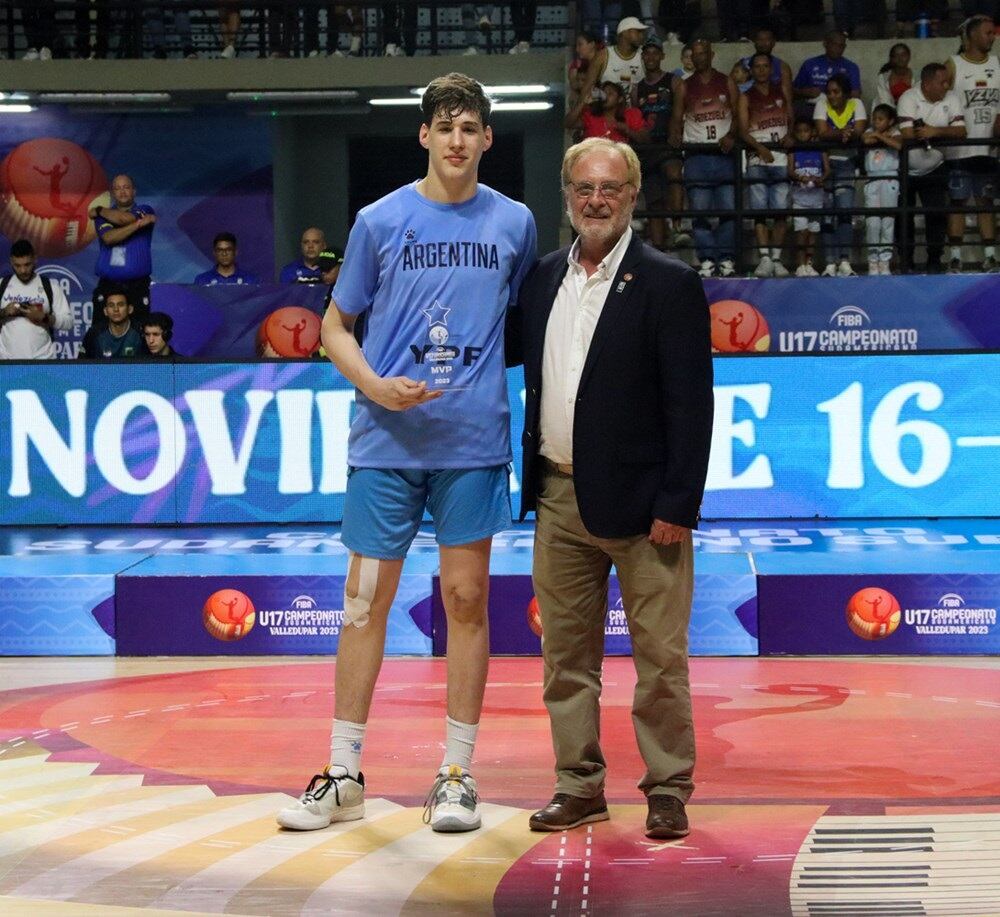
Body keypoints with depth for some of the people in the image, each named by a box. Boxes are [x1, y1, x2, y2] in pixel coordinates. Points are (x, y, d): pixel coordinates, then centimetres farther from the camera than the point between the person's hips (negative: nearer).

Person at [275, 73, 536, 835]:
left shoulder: (514, 224, 6)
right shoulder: (380, 221, 3)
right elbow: (335, 326, 7)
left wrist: (528, 411, 3)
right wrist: (375, 385, -10)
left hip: (474, 440, 1)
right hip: (387, 439, 0)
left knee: (466, 600, 4)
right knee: (366, 600, 2)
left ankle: (457, 774, 13)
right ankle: (344, 776, 11)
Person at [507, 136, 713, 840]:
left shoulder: (669, 283, -6)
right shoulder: (543, 278, 10)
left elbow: (692, 403, -10)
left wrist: (678, 505, -15)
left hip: (640, 503, -5)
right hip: (559, 498, 6)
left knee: (660, 655, 1)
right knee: (566, 653, 11)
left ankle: (668, 789, 13)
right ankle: (580, 785, 21)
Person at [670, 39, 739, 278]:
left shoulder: (727, 83, 11)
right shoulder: (684, 87, 13)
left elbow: (737, 114, 6)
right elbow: (676, 117, 9)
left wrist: (731, 136, -12)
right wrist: (675, 136, -12)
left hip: (724, 152, 0)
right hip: (696, 153, 0)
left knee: (728, 208, -6)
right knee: (699, 211, -6)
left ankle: (726, 259, -1)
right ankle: (706, 260, -4)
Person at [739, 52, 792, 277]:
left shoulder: (781, 93, 16)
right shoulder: (746, 98, 9)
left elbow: (791, 119, 17)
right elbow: (743, 131, 0)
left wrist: (789, 136, -4)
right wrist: (761, 148, -16)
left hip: (781, 159, 2)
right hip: (757, 159, -1)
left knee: (780, 210, -4)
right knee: (760, 210, -8)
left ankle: (776, 258, 1)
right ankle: (765, 258, -9)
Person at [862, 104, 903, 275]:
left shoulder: (894, 133, 5)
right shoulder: (870, 132, 12)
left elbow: (898, 145, -18)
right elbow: (866, 140, -12)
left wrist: (879, 136, -10)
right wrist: (885, 136, -7)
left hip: (889, 180, -2)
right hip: (872, 181, 2)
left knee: (888, 222, 0)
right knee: (872, 222, -5)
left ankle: (884, 262, 3)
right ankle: (873, 261, 0)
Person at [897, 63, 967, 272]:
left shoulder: (952, 99, -6)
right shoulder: (909, 98, -17)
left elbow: (960, 131, -15)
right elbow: (907, 134, -27)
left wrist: (935, 131, -31)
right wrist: (944, 133, -17)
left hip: (934, 169, 2)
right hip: (906, 170, -2)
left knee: (937, 215, -6)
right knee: (904, 217, 5)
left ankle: (934, 261, 4)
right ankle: (905, 263, 16)